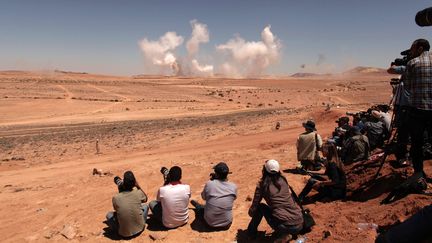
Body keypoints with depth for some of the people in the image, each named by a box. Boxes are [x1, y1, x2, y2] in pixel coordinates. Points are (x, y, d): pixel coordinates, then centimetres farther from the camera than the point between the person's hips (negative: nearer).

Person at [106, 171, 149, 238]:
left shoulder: (115, 198, -14)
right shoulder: (138, 193, -12)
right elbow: (145, 199, 12)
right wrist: (138, 186, 10)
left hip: (124, 233, -1)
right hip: (139, 228, 1)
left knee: (109, 214, 21)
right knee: (145, 206, 22)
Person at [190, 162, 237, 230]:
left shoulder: (209, 184, -17)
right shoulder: (234, 187, -13)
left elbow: (203, 197, 4)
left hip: (210, 223, -1)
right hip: (226, 225, 1)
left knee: (200, 208, 29)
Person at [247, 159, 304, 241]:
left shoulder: (262, 184, -2)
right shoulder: (283, 180, 9)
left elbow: (255, 206, 8)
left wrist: (251, 212, 32)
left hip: (284, 227, -4)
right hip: (299, 225, 4)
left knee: (260, 207, 17)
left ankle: (252, 231, 26)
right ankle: (288, 233, 20)